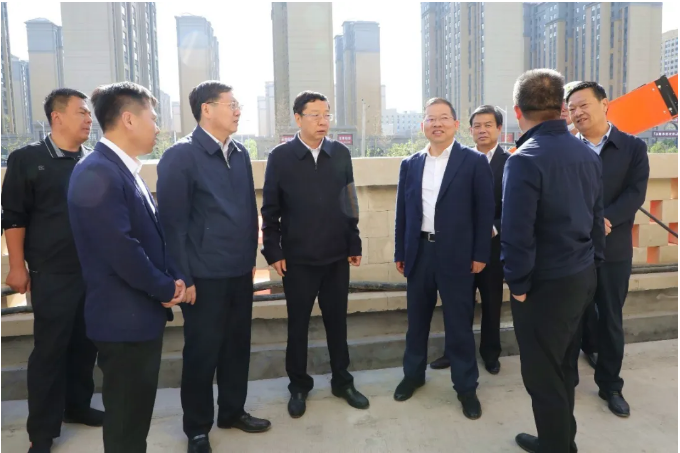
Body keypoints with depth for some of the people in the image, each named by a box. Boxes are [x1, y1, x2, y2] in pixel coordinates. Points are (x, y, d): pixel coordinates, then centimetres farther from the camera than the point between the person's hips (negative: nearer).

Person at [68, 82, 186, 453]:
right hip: (124, 318, -9)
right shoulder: (97, 173, -21)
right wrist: (166, 288, -11)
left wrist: (170, 280, -1)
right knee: (126, 419, 8)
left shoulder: (123, 169, 11)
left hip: (142, 312, 9)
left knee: (136, 412, 22)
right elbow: (121, 250, -26)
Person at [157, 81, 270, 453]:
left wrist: (251, 257, 11)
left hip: (240, 271, 6)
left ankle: (233, 411, 37)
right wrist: (183, 277, -13)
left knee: (237, 345, 16)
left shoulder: (240, 154, 8)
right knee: (201, 351, 9)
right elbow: (173, 222, -13)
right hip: (205, 275, -6)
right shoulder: (180, 156, -10)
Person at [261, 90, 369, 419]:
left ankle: (342, 382, 30)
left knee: (337, 321, 13)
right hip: (297, 258, -2)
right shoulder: (280, 157, -4)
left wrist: (354, 245, 3)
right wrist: (273, 251, -6)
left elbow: (350, 204, 5)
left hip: (337, 256, 2)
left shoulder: (341, 154, 3)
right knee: (298, 324, 11)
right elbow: (270, 210, -3)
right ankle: (298, 386, 28)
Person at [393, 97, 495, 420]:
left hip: (457, 254, -3)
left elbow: (485, 211, -4)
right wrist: (400, 253, 8)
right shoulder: (410, 165, 8)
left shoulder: (475, 162, -3)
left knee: (459, 324, 6)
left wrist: (480, 255, -7)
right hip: (419, 252, 4)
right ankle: (413, 374, 33)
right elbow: (402, 212, 9)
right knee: (417, 319, 15)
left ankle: (466, 386, 22)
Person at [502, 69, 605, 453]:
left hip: (547, 284, -8)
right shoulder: (588, 154, 3)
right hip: (583, 276, 8)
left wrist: (518, 284, -10)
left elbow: (517, 233, -23)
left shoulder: (525, 159, -20)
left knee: (543, 375, 9)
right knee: (562, 366, 23)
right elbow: (596, 218, 9)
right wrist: (592, 264, 18)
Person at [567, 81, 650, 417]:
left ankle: (610, 384, 28)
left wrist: (604, 220, -23)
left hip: (613, 249, 0)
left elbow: (635, 194, -9)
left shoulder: (633, 147, 1)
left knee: (611, 319, 11)